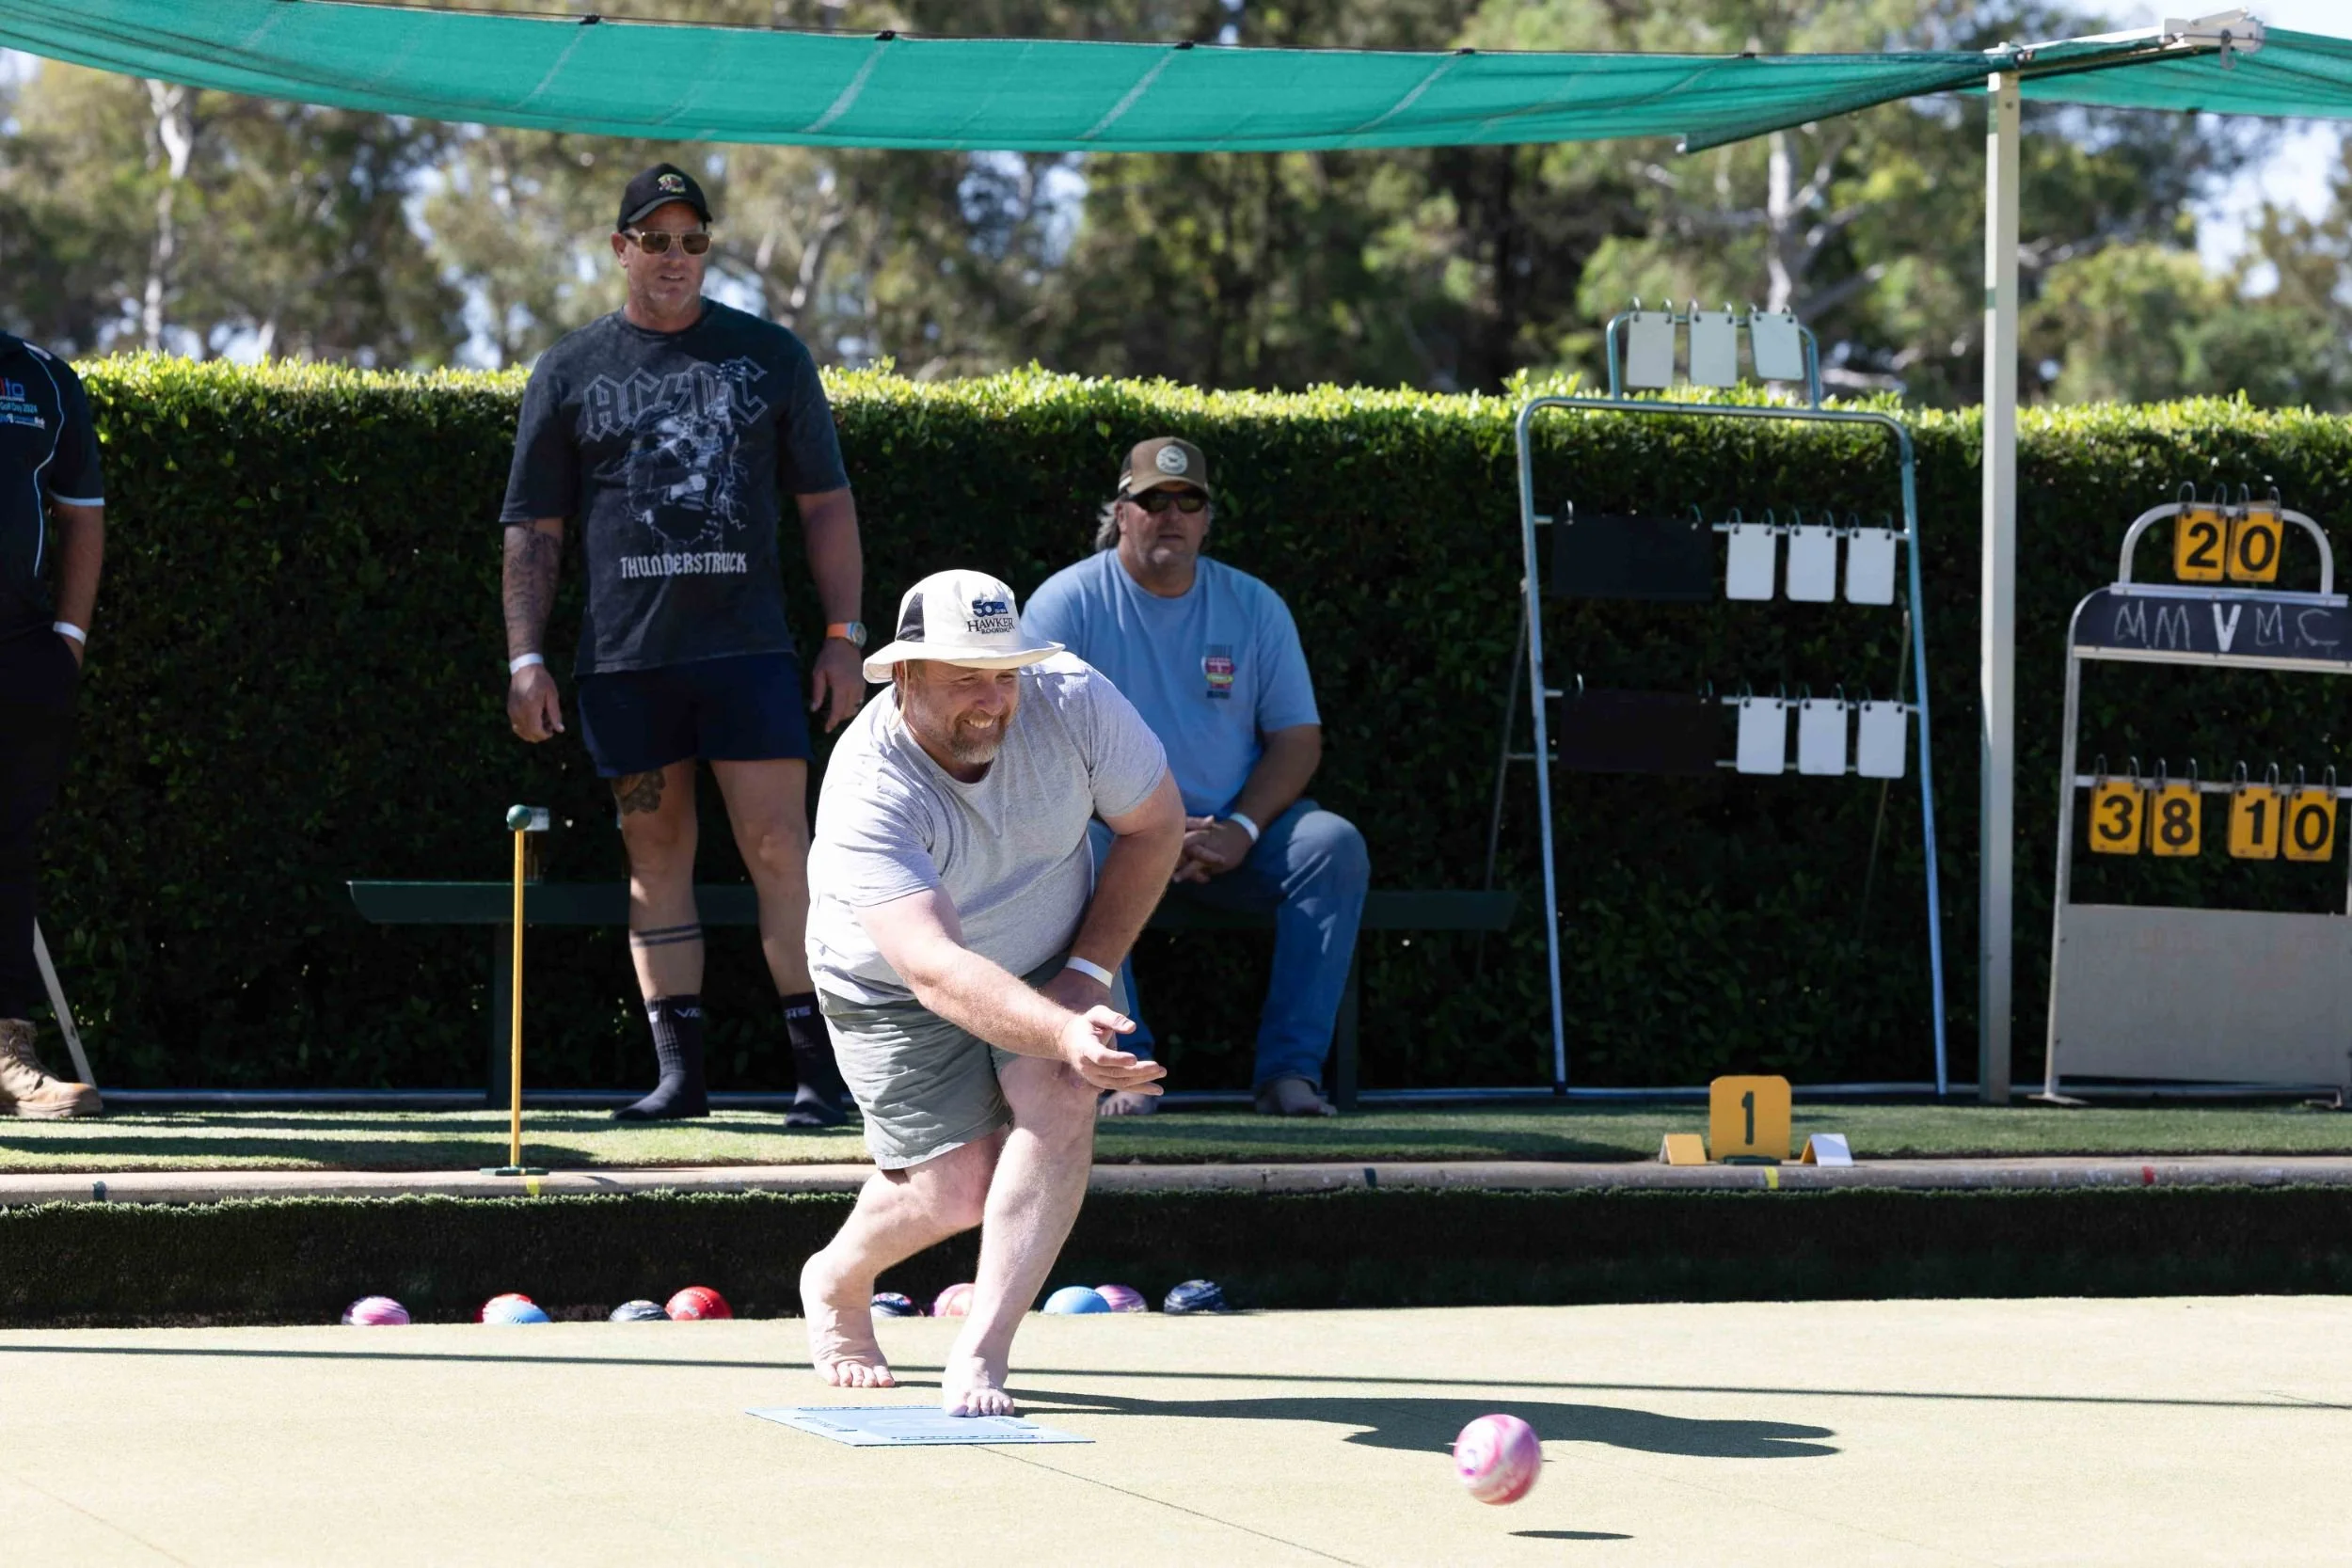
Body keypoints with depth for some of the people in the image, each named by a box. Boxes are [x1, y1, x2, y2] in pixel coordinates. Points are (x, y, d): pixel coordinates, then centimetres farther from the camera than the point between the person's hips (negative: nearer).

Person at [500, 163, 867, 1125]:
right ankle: (679, 1071, 5)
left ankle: (817, 1065, -7)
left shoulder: (770, 357, 11)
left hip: (746, 648, -1)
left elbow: (826, 503, 12)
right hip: (624, 655, 1)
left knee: (777, 847, -8)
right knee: (656, 858, 2)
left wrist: (844, 636, 4)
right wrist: (525, 657, 3)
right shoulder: (570, 373, 11)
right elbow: (533, 529, 12)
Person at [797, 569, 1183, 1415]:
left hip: (1054, 964, 3)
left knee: (1059, 1100, -25)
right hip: (894, 990, -3)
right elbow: (937, 968, -46)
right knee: (956, 1188, -10)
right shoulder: (867, 795, -35)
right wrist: (1064, 1033, -61)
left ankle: (980, 1352, -24)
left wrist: (1089, 971, -15)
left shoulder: (1073, 700, -24)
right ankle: (836, 1283, 24)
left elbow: (1155, 824, -7)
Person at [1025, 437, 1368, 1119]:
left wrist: (1242, 829, -13)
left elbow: (1297, 737, 7)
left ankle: (1291, 1068, -25)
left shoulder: (1254, 606, 10)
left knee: (1334, 845, -24)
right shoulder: (1068, 601, 0)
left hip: (1228, 834, 3)